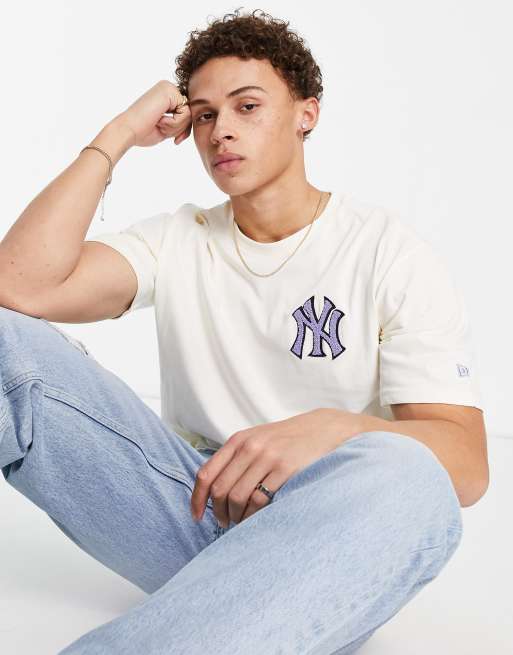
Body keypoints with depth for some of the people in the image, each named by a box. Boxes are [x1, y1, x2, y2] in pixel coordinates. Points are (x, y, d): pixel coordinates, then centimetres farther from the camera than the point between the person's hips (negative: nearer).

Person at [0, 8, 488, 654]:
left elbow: (466, 464, -9)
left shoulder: (387, 251, 0)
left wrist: (334, 429, -30)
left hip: (321, 529, -1)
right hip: (194, 510, 2)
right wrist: (118, 135, -4)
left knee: (404, 474, -39)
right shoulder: (177, 239, 9)